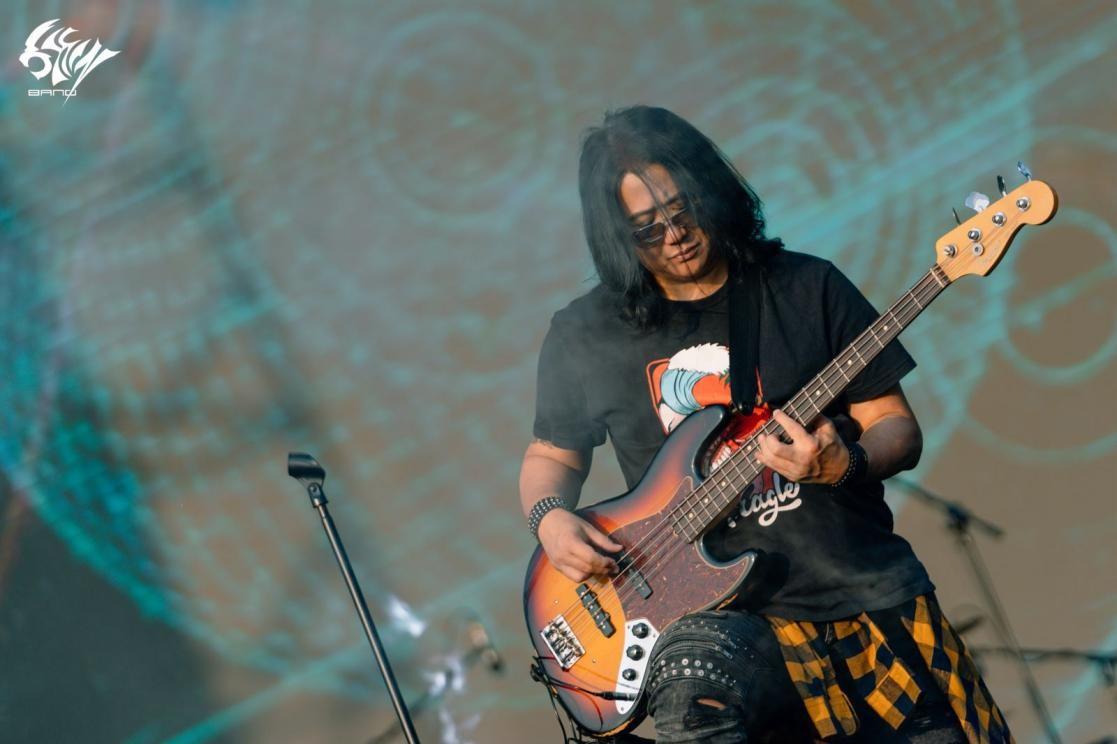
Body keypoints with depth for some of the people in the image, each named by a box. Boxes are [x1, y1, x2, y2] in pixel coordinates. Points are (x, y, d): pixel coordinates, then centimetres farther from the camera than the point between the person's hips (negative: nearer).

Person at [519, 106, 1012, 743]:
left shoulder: (810, 288, 3)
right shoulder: (584, 336, 5)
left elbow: (898, 429, 5)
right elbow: (551, 455, 19)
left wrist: (843, 465, -17)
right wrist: (551, 518, -3)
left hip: (868, 589, 2)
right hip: (726, 611, -2)